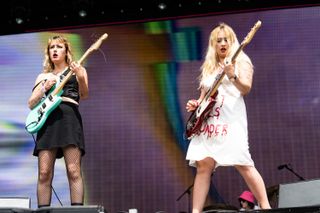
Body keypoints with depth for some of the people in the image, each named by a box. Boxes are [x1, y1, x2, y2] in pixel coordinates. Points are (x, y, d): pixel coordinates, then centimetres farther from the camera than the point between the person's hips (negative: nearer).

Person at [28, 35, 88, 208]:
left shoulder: (77, 69, 17)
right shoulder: (43, 76, 24)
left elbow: (84, 95, 0)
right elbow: (31, 104, 17)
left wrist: (80, 78, -20)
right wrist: (45, 88, 1)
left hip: (69, 117, -3)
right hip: (47, 119, 3)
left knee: (74, 171, -13)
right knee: (44, 173, -6)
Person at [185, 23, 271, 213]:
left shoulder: (241, 61, 7)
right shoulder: (208, 67, 23)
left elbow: (246, 88, -8)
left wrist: (232, 76, -26)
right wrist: (196, 104, 6)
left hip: (231, 119, -5)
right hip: (208, 120, 5)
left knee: (242, 164, -14)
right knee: (203, 165, -4)